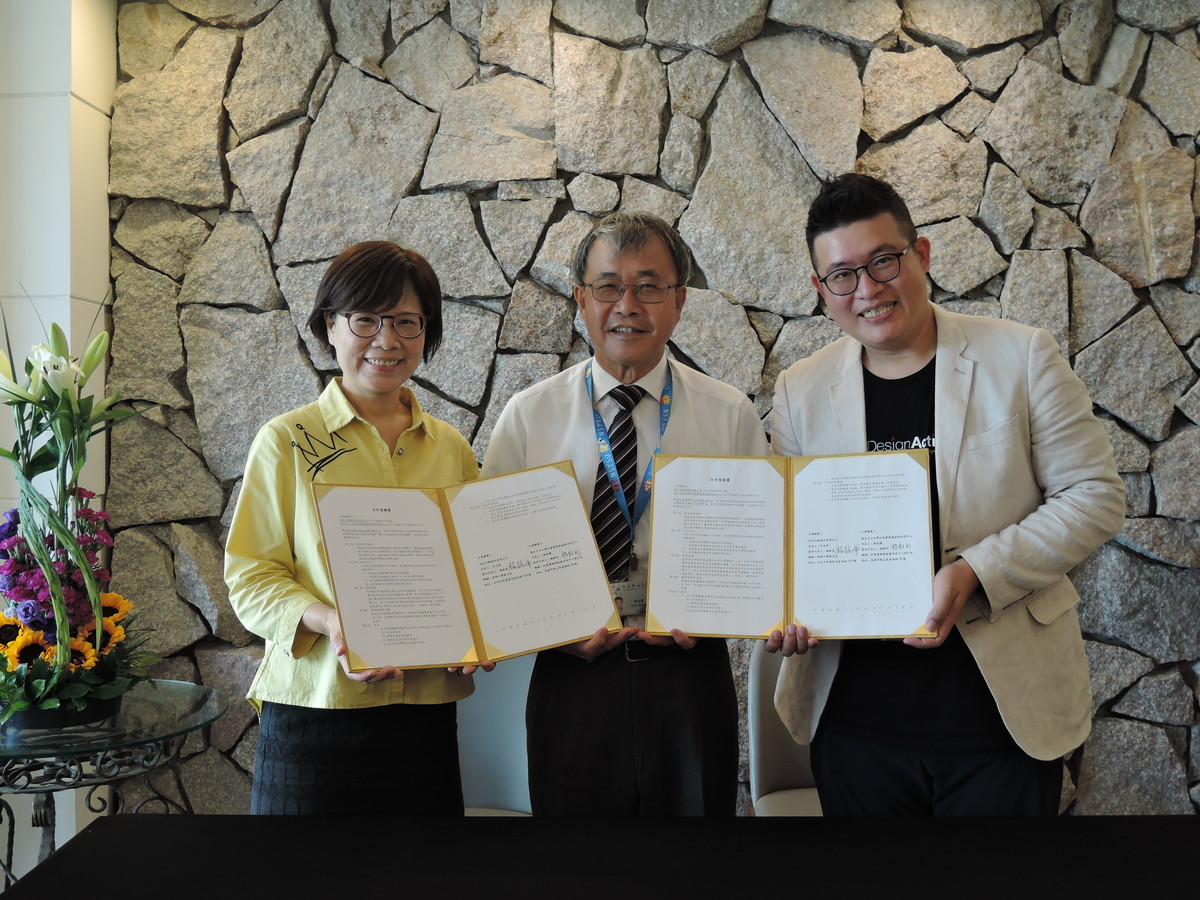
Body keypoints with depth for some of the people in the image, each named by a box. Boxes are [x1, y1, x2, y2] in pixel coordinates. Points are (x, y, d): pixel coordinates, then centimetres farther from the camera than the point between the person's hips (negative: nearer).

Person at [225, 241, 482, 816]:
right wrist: (328, 621, -22)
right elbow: (250, 576, -5)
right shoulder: (287, 441, -2)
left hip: (426, 714, 4)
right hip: (314, 709, -3)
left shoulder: (451, 448, 9)